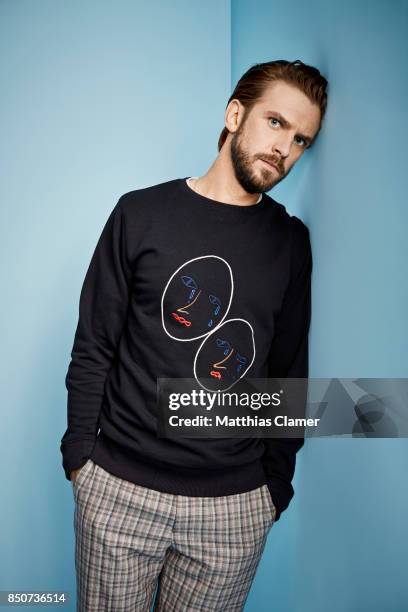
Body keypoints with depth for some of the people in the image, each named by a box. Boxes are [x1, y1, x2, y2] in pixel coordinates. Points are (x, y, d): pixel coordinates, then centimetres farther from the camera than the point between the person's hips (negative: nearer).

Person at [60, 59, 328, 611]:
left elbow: (290, 371, 6)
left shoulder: (291, 242, 2)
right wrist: (79, 452, -2)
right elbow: (93, 347, -1)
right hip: (118, 491, -1)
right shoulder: (141, 213, -3)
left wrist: (277, 483, 6)